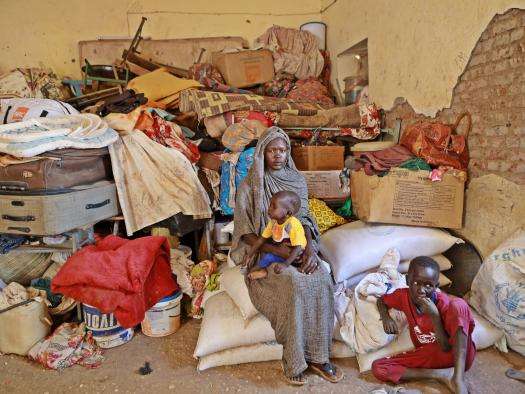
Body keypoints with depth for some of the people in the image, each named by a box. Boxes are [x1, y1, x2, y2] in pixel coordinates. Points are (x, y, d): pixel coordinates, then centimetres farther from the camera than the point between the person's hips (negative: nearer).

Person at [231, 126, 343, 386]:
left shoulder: (297, 181, 6)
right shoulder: (248, 187, -7)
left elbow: (304, 219, 7)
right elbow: (245, 233, -9)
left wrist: (310, 247, -13)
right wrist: (276, 250, -21)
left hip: (296, 246, 4)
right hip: (263, 252, -4)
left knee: (322, 279, -25)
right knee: (294, 283, -31)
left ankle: (317, 355, -11)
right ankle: (293, 361, -14)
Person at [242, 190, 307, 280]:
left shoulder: (294, 225, -28)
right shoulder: (273, 222, -6)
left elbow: (298, 248, -30)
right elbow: (262, 239, 1)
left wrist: (285, 264, -38)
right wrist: (250, 254, -5)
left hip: (293, 255, -8)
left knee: (268, 256, -22)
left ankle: (261, 269, 0)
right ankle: (262, 269, -7)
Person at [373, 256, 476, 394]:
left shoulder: (445, 303, -19)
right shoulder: (403, 296, -8)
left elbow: (447, 349, -20)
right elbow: (382, 301, 14)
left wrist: (434, 316, -32)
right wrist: (386, 317, -7)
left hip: (457, 354, -4)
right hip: (429, 355, 4)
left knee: (458, 305, -30)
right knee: (378, 368, -16)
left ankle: (458, 378, -32)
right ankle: (442, 374, -15)